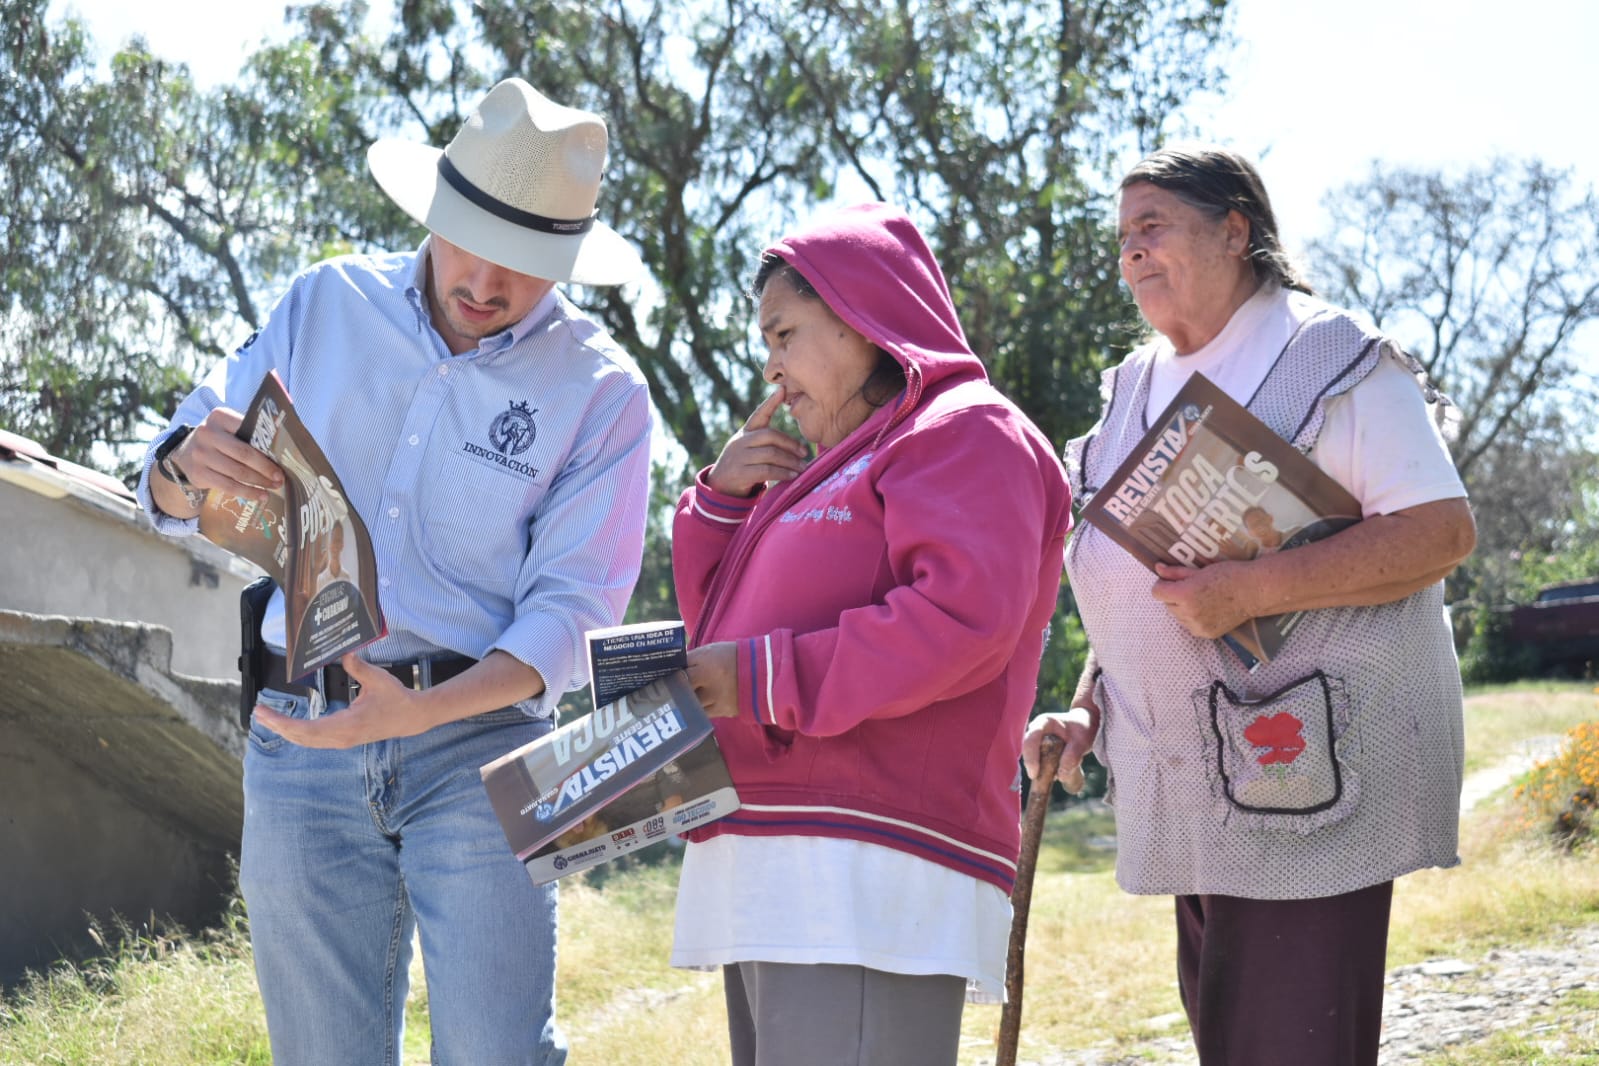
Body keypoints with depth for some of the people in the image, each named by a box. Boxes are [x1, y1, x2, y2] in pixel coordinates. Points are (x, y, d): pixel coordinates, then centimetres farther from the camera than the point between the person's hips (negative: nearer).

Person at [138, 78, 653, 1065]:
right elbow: (171, 501, 11)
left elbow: (566, 613, -6)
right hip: (299, 744, 3)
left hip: (477, 737, -2)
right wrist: (192, 464, -16)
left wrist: (423, 714, -23)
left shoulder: (602, 393, -2)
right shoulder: (326, 307, 6)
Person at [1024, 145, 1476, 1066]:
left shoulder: (1331, 359, -6)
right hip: (1196, 797, 8)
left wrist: (1252, 591, -24)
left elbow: (1443, 530, -16)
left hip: (1311, 776, -8)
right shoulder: (1138, 388, 17)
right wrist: (1086, 712, 10)